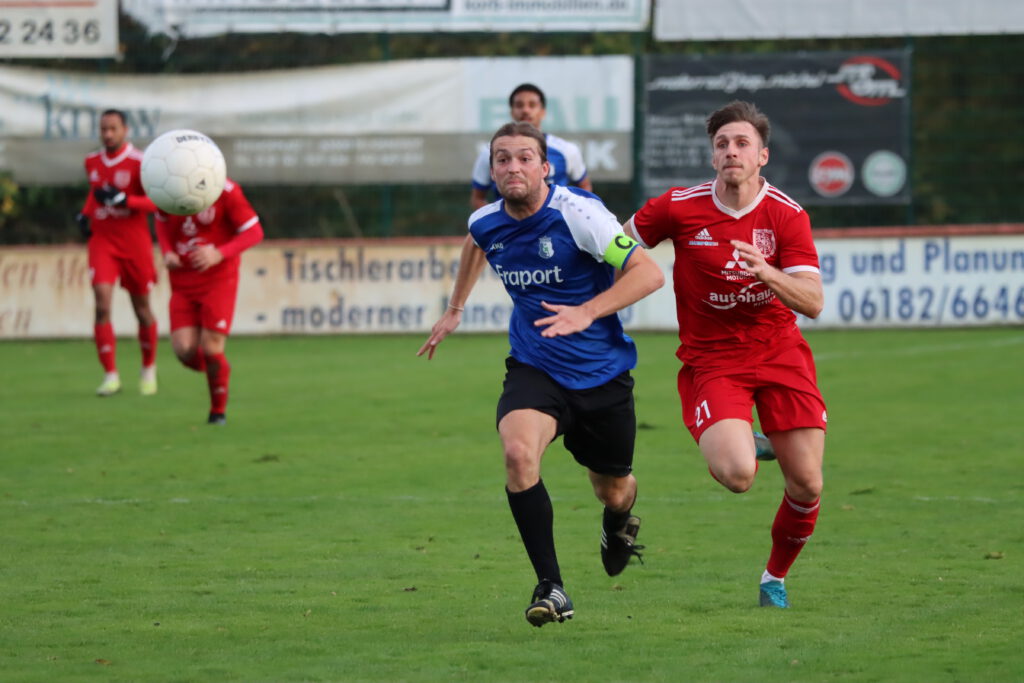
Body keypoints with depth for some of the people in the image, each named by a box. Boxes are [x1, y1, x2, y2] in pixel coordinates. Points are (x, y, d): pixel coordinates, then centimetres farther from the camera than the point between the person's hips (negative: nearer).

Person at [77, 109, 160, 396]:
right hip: (102, 241, 3)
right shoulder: (92, 162, 8)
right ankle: (111, 375, -12)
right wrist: (85, 214, 9)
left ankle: (149, 368, 32)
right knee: (102, 304, -15)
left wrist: (122, 199, -26)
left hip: (134, 242, -3)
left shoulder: (139, 163, -10)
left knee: (142, 309, 8)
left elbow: (156, 202, -13)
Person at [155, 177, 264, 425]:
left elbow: (254, 232, -9)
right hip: (182, 281, 3)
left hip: (219, 278, -3)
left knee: (211, 348, -11)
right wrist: (167, 252, -2)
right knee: (185, 351, -10)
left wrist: (219, 254, -23)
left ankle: (218, 411, 13)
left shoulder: (224, 190, -16)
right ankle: (218, 369, 26)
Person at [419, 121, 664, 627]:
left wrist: (587, 312, -30)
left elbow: (648, 272, -20)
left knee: (613, 491, 14)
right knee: (518, 453, -29)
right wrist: (454, 310, 32)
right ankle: (550, 587, -21)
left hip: (601, 372, -2)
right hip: (533, 369, 2)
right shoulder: (486, 223, -3)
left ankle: (619, 521, 56)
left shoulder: (578, 214, -19)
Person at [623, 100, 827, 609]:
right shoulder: (679, 208, -8)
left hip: (779, 353, 2)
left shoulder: (787, 215, -7)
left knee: (807, 485, -4)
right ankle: (734, 446, 15)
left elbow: (812, 302, -14)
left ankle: (776, 576, 24)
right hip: (712, 361, -2)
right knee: (737, 476, -24)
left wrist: (765, 272, -31)